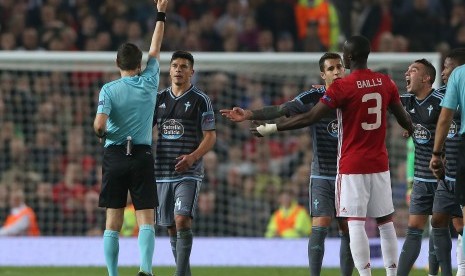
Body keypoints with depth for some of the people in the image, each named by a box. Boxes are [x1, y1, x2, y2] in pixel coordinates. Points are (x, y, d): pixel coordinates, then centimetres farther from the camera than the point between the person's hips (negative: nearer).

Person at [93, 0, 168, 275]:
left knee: (113, 224, 5)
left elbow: (99, 124, -16)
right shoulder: (149, 83, 0)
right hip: (142, 155, 0)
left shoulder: (108, 90, -5)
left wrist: (100, 133, 8)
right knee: (146, 221, -3)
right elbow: (155, 50, 15)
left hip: (114, 156, 0)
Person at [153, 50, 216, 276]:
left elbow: (210, 136, -3)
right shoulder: (159, 98, 12)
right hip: (162, 172, 5)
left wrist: (193, 156, -19)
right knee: (171, 227, 7)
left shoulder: (200, 100, 0)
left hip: (188, 173, -5)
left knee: (182, 220, -19)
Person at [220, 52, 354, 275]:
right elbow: (281, 110, -17)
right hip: (322, 175, -2)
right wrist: (249, 114, -33)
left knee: (347, 230, 4)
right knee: (320, 227, -13)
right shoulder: (313, 97, -7)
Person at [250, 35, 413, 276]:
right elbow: (403, 117, 17)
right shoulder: (386, 83, 4)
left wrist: (272, 128, -10)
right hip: (380, 163, 6)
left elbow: (309, 118, -16)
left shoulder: (342, 87, -13)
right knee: (385, 221, 11)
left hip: (352, 165, -6)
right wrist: (414, 132, 40)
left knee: (356, 223, -6)